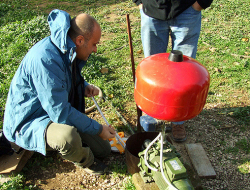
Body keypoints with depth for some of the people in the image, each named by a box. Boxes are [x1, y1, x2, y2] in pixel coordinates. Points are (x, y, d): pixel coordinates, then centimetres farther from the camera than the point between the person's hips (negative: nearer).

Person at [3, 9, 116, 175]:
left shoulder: (67, 50, -1)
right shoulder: (45, 59, -32)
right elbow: (60, 113, -32)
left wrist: (84, 86, -4)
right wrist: (98, 129, -21)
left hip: (56, 113, 9)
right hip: (28, 123, -9)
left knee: (103, 150, 5)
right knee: (67, 136, -41)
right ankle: (85, 160, -6)